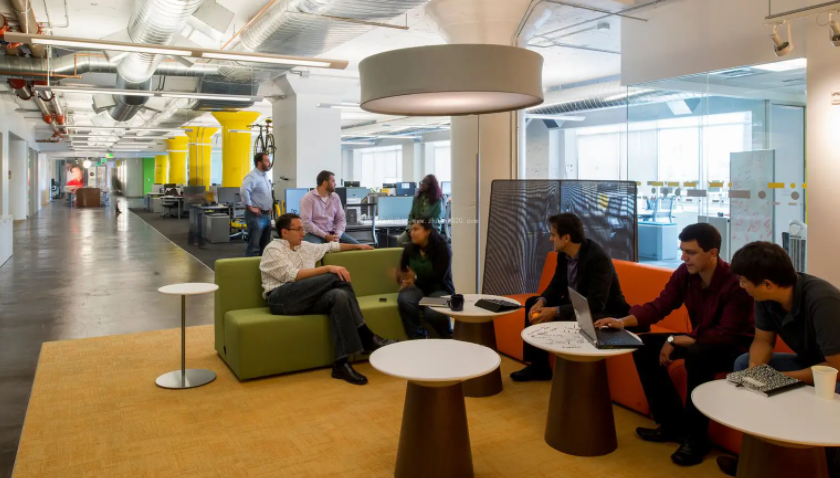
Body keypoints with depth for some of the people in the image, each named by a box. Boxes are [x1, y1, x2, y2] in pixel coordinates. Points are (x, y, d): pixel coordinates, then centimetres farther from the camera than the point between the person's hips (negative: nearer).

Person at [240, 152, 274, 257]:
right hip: (256, 215, -9)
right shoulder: (252, 176, -15)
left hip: (266, 215, 9)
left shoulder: (265, 175, 14)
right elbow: (244, 191, -31)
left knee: (265, 245, 15)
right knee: (254, 245, -8)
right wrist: (250, 207, -24)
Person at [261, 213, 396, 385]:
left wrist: (357, 246, 44)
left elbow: (331, 246, 41)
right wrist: (328, 268, -16)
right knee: (337, 277, -23)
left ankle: (341, 363, -32)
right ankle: (366, 337, -23)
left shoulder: (306, 247, 26)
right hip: (281, 299, -6)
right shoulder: (273, 249, 3)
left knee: (339, 295, -28)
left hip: (305, 300, 7)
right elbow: (292, 275, -12)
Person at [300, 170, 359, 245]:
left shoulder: (335, 197, 9)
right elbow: (306, 222, -15)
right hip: (315, 234, -5)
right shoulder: (308, 198, -7)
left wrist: (337, 235, -12)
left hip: (332, 233, 5)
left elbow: (341, 219, 8)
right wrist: (325, 236, -20)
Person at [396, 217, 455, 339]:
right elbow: (403, 272, 8)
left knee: (433, 312, -36)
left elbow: (439, 276, -15)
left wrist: (416, 277, -14)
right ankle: (418, 337, -18)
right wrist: (404, 281, -16)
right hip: (417, 288, 4)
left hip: (439, 289, -3)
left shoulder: (442, 248, -9)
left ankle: (449, 339, -3)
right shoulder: (409, 248, 5)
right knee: (403, 300, -34)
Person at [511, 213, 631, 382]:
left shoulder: (598, 258, -28)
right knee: (532, 304, 1)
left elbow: (595, 304, -33)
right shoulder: (564, 254, -3)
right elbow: (556, 286, 6)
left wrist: (555, 311, -37)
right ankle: (538, 365, 6)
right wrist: (542, 301, -17)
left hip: (604, 312, -9)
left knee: (572, 320, -38)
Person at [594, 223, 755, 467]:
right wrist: (623, 321, -23)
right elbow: (658, 306, -7)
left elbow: (726, 334, -29)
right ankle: (673, 423, 1)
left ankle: (696, 437, -18)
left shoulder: (735, 283, -27)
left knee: (697, 354, -38)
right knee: (645, 345, -7)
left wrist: (675, 340, -29)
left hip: (736, 347, -7)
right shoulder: (684, 274, -8)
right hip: (701, 340, 8)